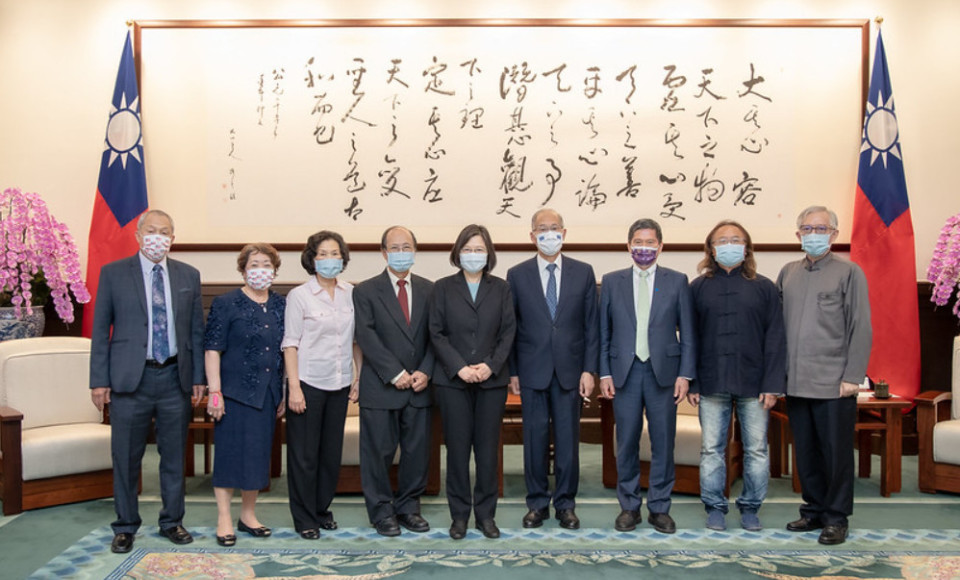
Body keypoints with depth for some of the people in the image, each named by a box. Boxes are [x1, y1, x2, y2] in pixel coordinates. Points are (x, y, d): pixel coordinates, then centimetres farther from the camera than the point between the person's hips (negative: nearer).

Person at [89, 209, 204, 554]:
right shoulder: (113, 273, 2)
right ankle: (125, 527, 23)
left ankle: (172, 522, 26)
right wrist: (99, 380, -5)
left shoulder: (189, 276, 8)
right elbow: (101, 330, 1)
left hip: (175, 378, 2)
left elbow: (196, 330, 9)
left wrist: (198, 377, 4)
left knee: (174, 457, 11)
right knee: (126, 458, 7)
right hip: (129, 379, -2)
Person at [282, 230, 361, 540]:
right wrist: (294, 387, -13)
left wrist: (360, 377, 7)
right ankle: (304, 518, 17)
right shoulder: (299, 295, -6)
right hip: (308, 383, -4)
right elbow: (290, 343, -7)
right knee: (304, 454, 3)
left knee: (332, 452, 12)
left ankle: (322, 510, 28)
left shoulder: (351, 293, 6)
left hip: (340, 384, 4)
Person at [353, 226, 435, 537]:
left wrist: (425, 372, -8)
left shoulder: (429, 289, 9)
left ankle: (408, 507, 24)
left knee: (418, 451, 8)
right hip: (381, 387, -3)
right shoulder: (366, 291, -1)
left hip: (419, 387, 3)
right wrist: (395, 374, -15)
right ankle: (382, 512, 18)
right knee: (378, 453, 4)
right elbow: (367, 337, -9)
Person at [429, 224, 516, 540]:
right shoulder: (443, 287, 5)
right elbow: (436, 333, 0)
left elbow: (508, 331, 4)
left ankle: (486, 513, 16)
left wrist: (491, 365, -10)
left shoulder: (500, 288, 8)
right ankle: (459, 514, 13)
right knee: (457, 448, 3)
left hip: (492, 381, 1)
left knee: (488, 448, 4)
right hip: (453, 381, -1)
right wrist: (460, 367, -11)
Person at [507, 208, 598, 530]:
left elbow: (591, 325, 3)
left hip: (569, 370, 1)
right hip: (532, 371, 0)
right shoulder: (517, 275, 3)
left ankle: (566, 504, 19)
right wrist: (512, 371, -1)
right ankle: (537, 503, 19)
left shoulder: (583, 272, 4)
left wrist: (588, 370, -3)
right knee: (535, 439, 6)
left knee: (568, 440, 6)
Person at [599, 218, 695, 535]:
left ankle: (660, 508, 17)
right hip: (625, 372, 1)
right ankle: (629, 506, 18)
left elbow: (687, 332, 4)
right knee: (626, 443, 5)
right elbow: (604, 332, 7)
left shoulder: (677, 281, 6)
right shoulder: (612, 282, 8)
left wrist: (685, 374, -4)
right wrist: (604, 373, 0)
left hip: (663, 372, 0)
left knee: (663, 443, 5)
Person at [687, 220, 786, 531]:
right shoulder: (698, 287, 9)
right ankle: (715, 508, 17)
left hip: (753, 383, 0)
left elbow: (775, 338, 3)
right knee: (711, 449, 4)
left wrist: (773, 384, -5)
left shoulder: (764, 287, 7)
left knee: (756, 449, 4)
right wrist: (691, 383, 0)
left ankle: (750, 508, 19)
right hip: (712, 384, 0)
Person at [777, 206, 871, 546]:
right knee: (806, 452, 12)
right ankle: (813, 511, 26)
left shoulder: (849, 273, -1)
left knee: (836, 452, 3)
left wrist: (852, 377, -11)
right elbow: (776, 325, 12)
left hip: (834, 383, -4)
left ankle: (836, 518, 16)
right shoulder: (788, 273, 11)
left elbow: (861, 328, -5)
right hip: (796, 382, 4)